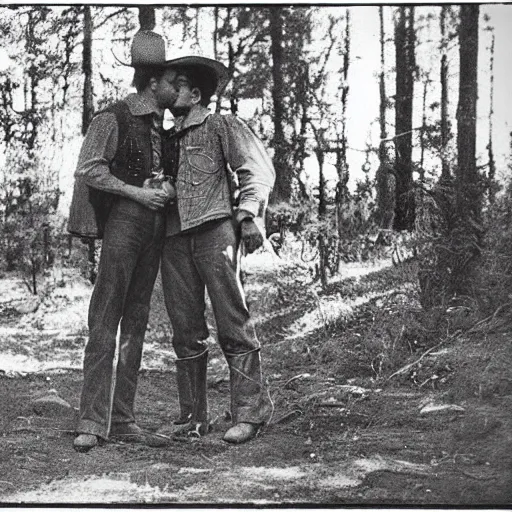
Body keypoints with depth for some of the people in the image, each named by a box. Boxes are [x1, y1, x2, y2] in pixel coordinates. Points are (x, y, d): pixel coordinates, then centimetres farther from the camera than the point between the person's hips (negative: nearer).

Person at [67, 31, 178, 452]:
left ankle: (122, 417, 9)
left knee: (137, 320, 6)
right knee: (105, 320, -10)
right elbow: (88, 169, -12)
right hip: (123, 219, -7)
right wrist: (138, 193, -15)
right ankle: (92, 421, -12)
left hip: (156, 224, 8)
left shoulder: (161, 125, 18)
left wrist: (167, 191, 6)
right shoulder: (113, 119, -4)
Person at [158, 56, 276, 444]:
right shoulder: (168, 140, 26)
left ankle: (251, 409, -8)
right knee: (186, 331, 3)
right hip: (174, 237, 6)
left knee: (232, 321, -11)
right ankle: (192, 417, 7)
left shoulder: (223, 127, 8)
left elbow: (258, 168, -2)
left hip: (215, 229, -6)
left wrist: (249, 214, -14)